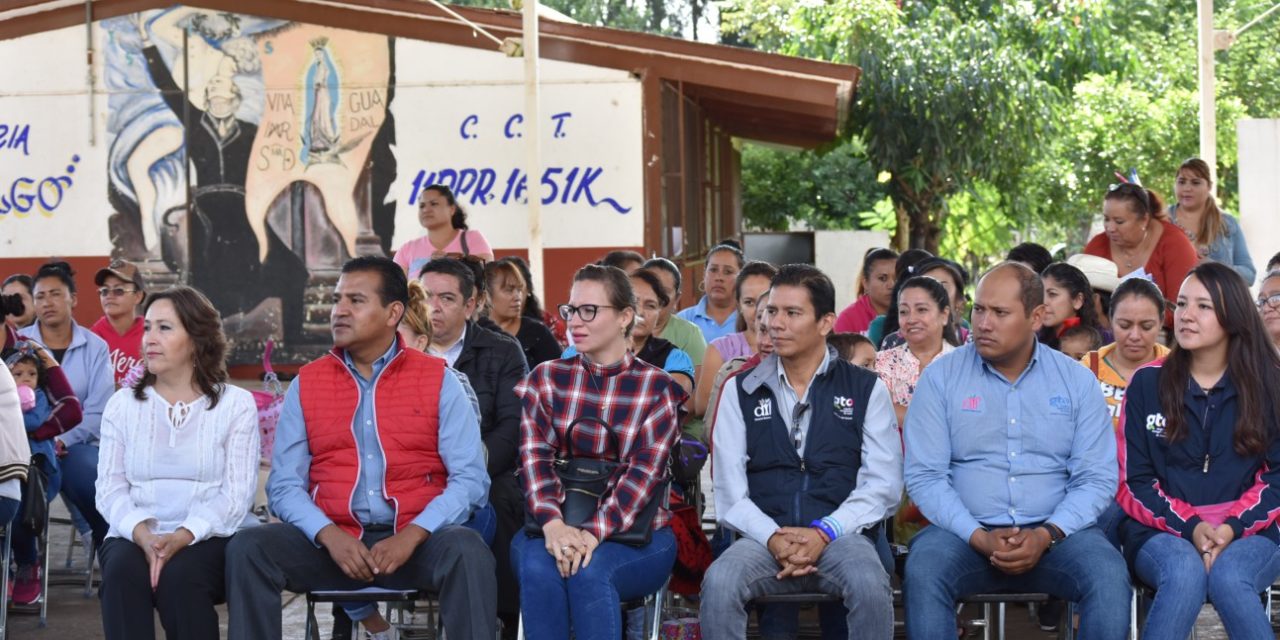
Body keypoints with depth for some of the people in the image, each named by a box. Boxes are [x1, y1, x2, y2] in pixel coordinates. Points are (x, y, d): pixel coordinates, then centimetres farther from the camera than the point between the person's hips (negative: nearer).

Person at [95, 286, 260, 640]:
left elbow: (237, 494, -6)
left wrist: (182, 538, -22)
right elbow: (110, 488, 3)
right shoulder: (122, 404, 12)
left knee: (180, 574, -34)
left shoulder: (236, 404, 4)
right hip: (136, 538, 2)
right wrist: (143, 535, -18)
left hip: (213, 539, -2)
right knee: (122, 569, -32)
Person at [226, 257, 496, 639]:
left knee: (467, 550, -33)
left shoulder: (437, 380, 5)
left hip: (415, 541, -2)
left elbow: (470, 479, -2)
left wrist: (412, 536, -17)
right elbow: (285, 484, 5)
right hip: (331, 541, 2)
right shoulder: (306, 384, 11)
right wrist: (329, 536, -15)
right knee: (247, 549, -24)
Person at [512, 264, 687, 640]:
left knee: (589, 571, -34)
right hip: (554, 527, 2)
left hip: (636, 534, -2)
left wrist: (593, 532, -25)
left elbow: (645, 473, -10)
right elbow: (535, 457, -4)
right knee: (538, 569, -32)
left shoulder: (657, 387, 3)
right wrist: (553, 524, -24)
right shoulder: (545, 379, 11)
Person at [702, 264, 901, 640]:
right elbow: (730, 491, 5)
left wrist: (825, 533, -12)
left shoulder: (865, 389, 11)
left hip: (840, 535, -1)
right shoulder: (740, 390, 13)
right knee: (719, 583, -32)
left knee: (870, 585, -35)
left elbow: (884, 484, 2)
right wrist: (773, 539, -13)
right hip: (764, 538, 1)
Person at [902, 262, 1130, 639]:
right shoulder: (940, 377, 4)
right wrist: (979, 538, -16)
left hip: (1054, 533, 1)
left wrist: (1046, 536, -15)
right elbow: (924, 476, -2)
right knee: (923, 571, -33)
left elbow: (1097, 478, 2)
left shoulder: (1077, 381, 7)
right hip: (966, 532, -1)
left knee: (1109, 575, -29)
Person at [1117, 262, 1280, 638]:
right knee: (1185, 572, -35)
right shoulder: (1147, 383, 5)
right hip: (1163, 531, 0)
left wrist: (1233, 528, -14)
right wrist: (1190, 527, -13)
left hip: (1250, 532, 0)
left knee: (1228, 579, -35)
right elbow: (1134, 481, 4)